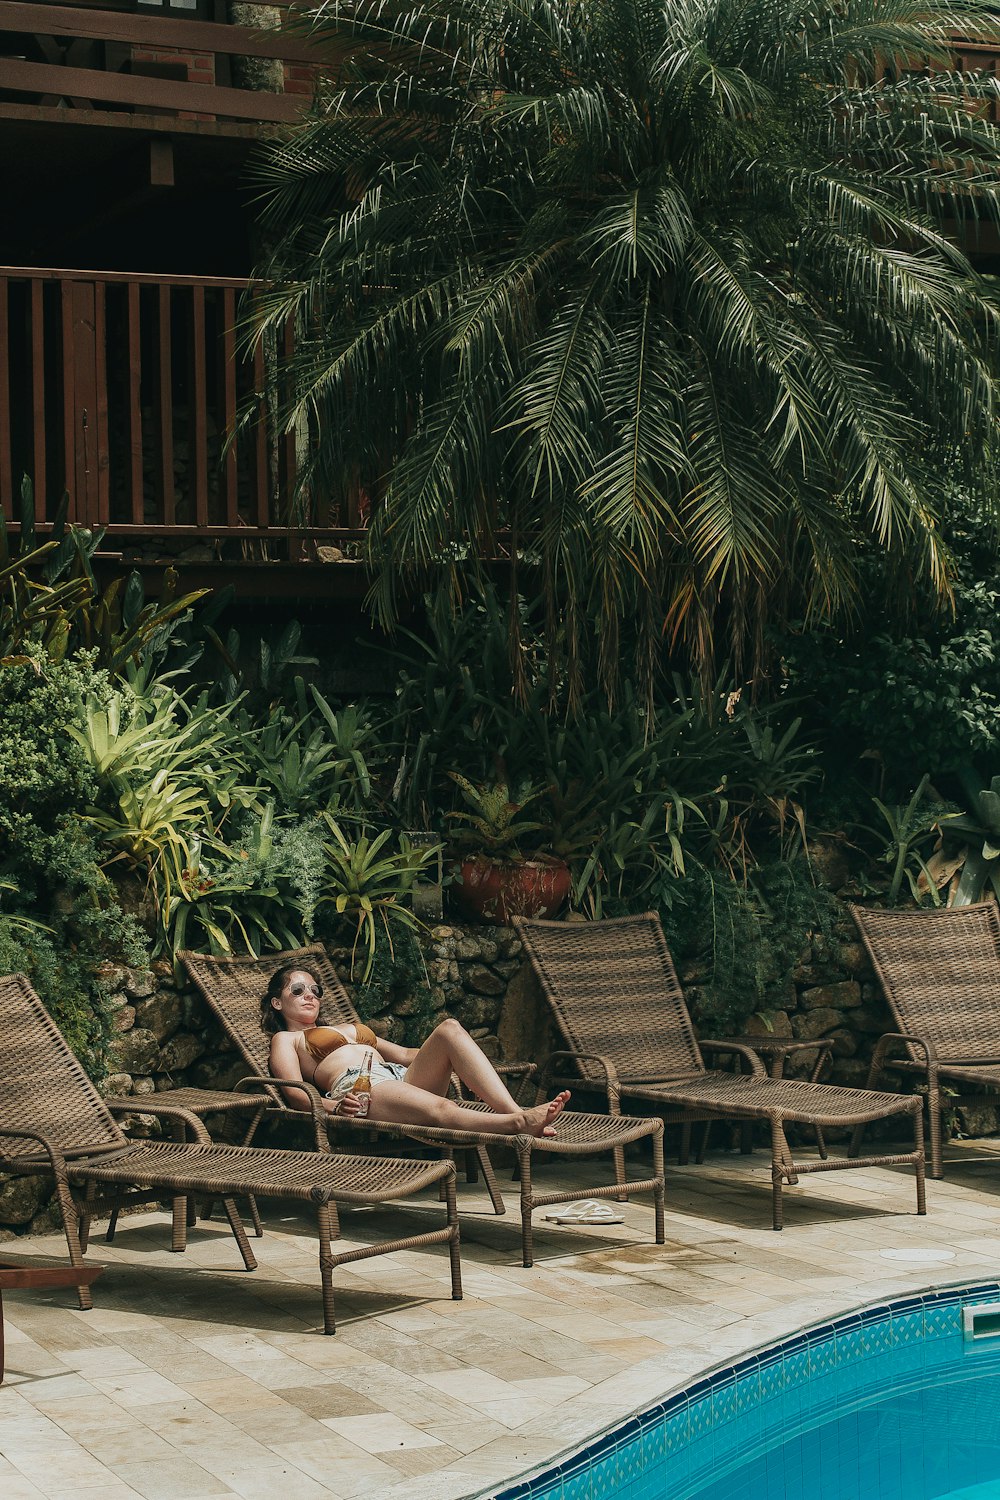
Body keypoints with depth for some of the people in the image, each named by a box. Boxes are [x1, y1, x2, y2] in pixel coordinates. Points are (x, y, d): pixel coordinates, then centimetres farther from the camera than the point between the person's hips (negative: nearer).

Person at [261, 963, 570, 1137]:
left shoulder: (348, 1028, 40)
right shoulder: (285, 1040, 21)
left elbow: (405, 1054, 36)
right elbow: (296, 1094, 2)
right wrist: (333, 1106, -20)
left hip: (402, 1077, 7)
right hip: (358, 1092, -7)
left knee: (449, 1028, -21)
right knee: (440, 1109, -37)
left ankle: (513, 1110, -38)